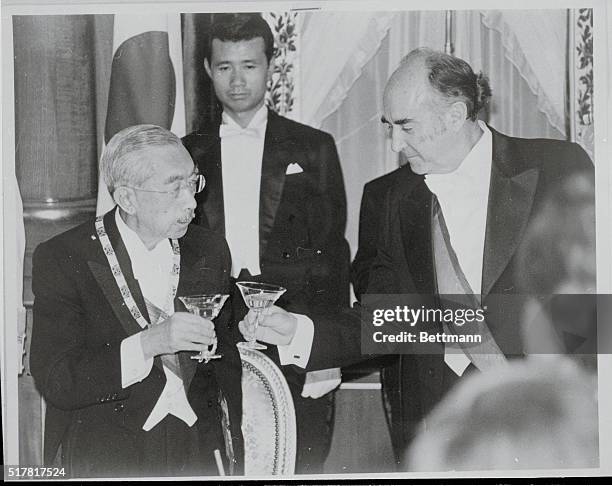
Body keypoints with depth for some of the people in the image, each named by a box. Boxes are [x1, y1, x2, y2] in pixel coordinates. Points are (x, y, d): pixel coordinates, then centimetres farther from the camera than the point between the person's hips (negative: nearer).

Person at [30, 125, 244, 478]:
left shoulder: (210, 250, 9)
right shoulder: (61, 259, -5)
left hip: (199, 448, 4)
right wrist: (147, 344, -22)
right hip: (105, 455, -3)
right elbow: (55, 383, -12)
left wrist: (231, 452, 11)